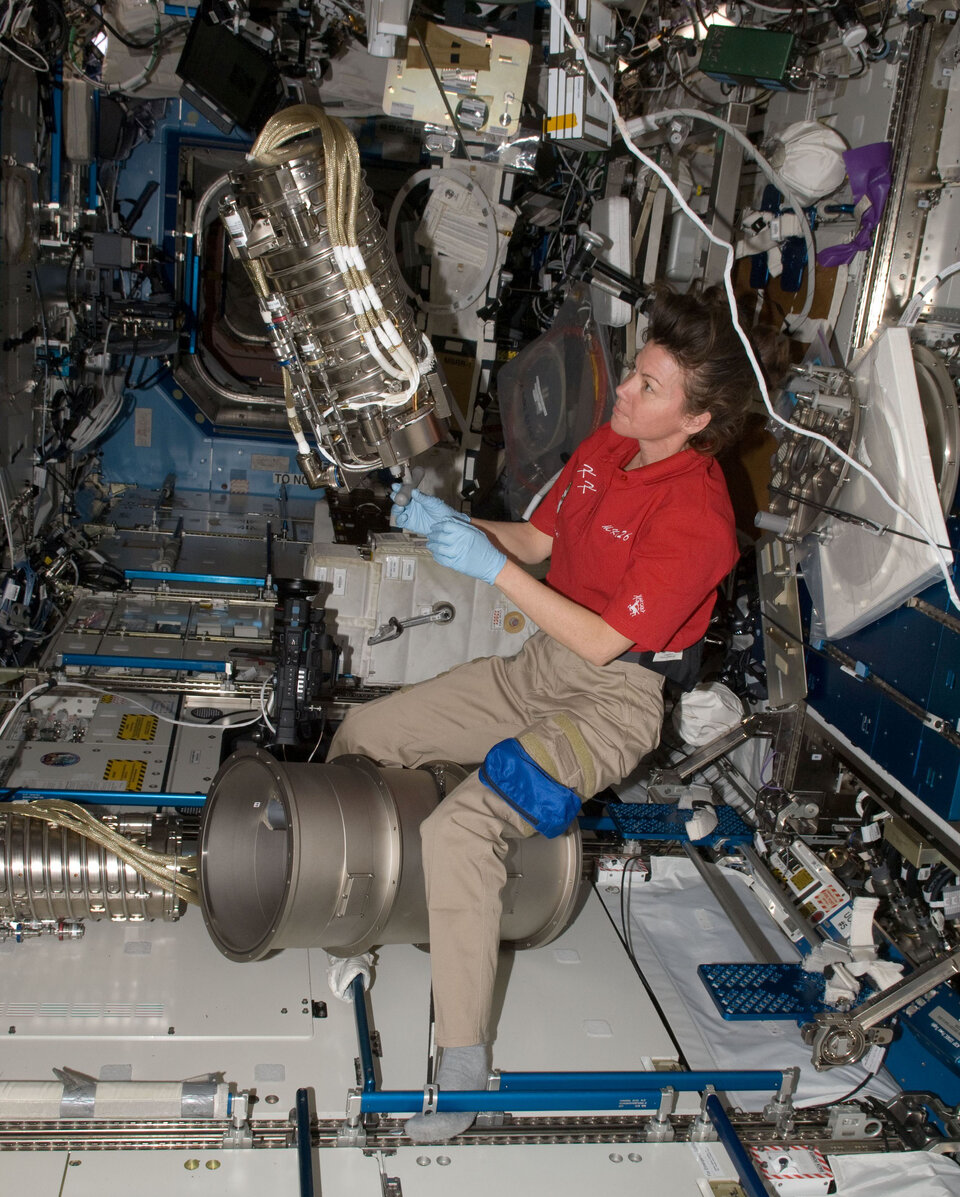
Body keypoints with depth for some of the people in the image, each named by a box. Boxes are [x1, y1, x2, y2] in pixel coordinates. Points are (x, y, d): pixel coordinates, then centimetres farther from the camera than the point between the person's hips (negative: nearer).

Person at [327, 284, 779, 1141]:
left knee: (457, 831, -29)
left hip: (616, 696, -9)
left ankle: (463, 1064, -16)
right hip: (540, 667, 9)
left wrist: (493, 567, -26)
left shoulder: (694, 514, -22)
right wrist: (452, 523, -4)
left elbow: (603, 643, -24)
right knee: (362, 732, 8)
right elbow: (538, 540, 13)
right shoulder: (606, 445, 3)